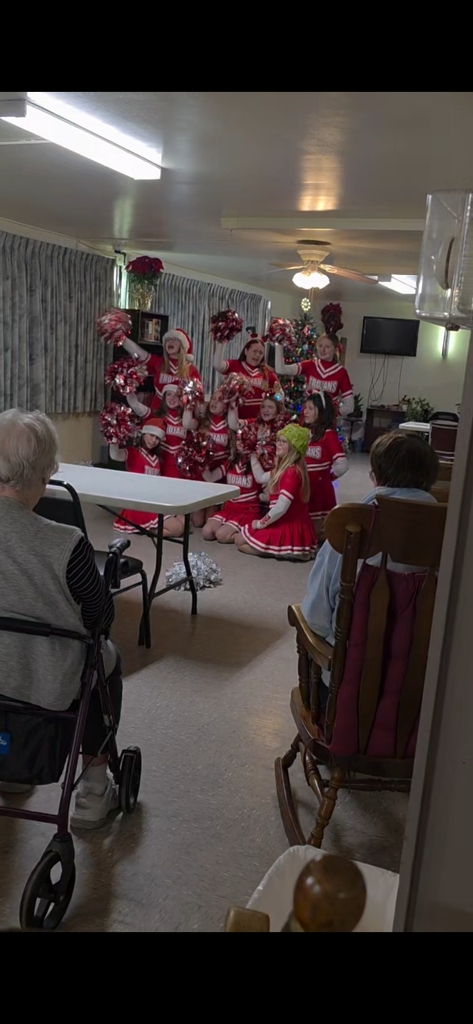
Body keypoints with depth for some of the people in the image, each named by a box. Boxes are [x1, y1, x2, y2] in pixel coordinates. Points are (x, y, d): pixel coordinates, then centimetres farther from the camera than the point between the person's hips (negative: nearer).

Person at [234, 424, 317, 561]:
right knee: (242, 537, 27)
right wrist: (252, 454, 20)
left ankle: (285, 551, -6)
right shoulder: (284, 468, 8)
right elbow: (261, 478, 23)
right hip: (288, 524, 10)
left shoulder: (292, 472, -24)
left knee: (240, 541, 2)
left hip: (289, 527, -10)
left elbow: (281, 507, -27)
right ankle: (285, 548, 10)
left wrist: (261, 523, -14)